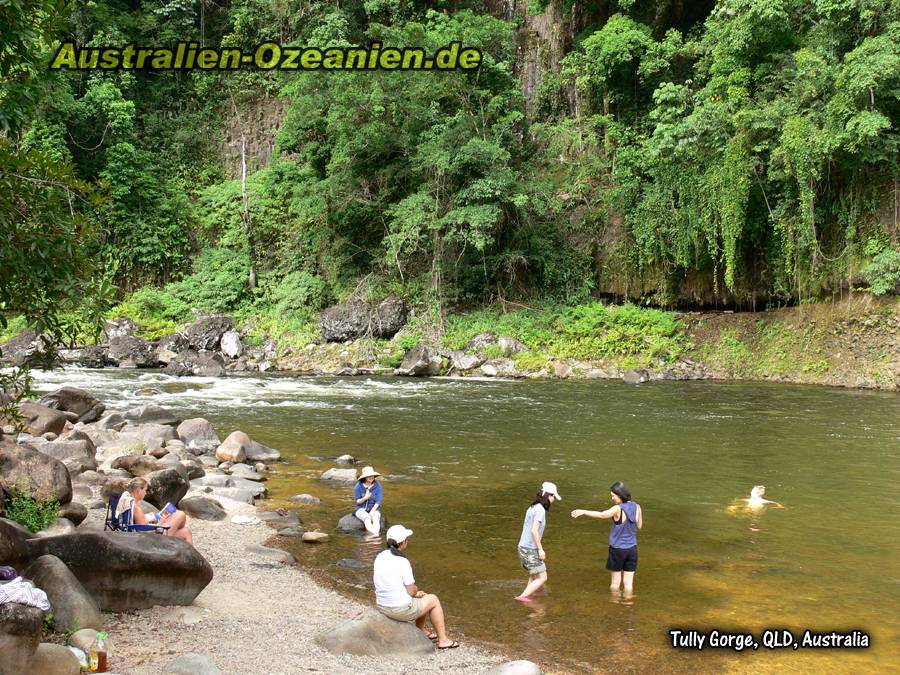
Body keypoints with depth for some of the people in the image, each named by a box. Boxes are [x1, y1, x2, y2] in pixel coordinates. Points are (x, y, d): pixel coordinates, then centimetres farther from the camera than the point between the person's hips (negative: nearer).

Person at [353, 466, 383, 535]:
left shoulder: (377, 486, -7)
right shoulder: (358, 486, -9)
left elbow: (378, 501, -8)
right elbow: (357, 501, -4)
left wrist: (372, 512, -21)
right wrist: (365, 498, -25)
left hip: (373, 509, 1)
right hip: (361, 509, -1)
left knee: (376, 517, -33)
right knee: (366, 517, -34)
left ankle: (376, 532, -58)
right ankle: (373, 533, -56)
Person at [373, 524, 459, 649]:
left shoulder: (380, 557, 0)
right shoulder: (402, 562, -23)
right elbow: (412, 591, -17)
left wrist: (415, 592, 12)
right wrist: (415, 589, 8)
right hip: (401, 609, -7)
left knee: (420, 597, 31)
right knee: (433, 600, 17)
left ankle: (422, 631, 44)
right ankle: (443, 640, 24)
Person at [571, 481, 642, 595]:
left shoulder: (618, 509, -18)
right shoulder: (636, 507, -2)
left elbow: (602, 514, -31)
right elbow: (639, 526, 10)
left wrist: (583, 511, -29)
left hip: (617, 549, -4)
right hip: (632, 548, 4)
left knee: (615, 581, 12)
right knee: (628, 581, 10)